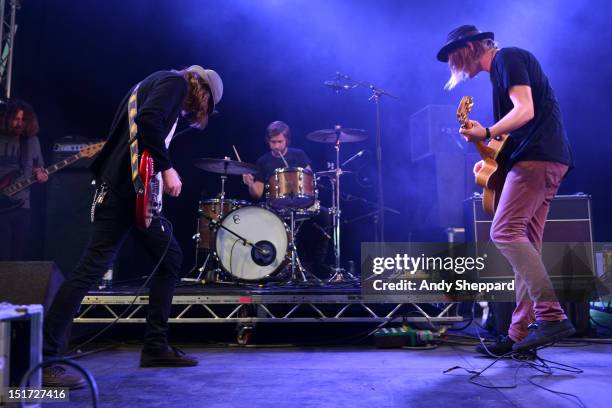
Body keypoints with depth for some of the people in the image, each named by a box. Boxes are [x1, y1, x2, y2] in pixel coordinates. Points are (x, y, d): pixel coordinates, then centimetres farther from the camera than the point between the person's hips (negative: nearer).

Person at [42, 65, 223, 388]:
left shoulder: (160, 83, 28)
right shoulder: (176, 81, 0)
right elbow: (148, 118, -20)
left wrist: (159, 174, 15)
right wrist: (167, 168, -15)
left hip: (137, 189, 11)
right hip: (124, 185, -11)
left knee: (171, 258, 15)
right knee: (94, 265, -11)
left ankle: (155, 347, 20)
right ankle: (44, 360, -6)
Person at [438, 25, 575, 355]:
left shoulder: (507, 57, -2)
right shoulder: (502, 69, 27)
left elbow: (525, 111, -17)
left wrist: (486, 134, -26)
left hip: (537, 156, -10)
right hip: (546, 161, 10)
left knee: (505, 232, -18)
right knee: (526, 245, 4)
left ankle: (551, 316, -18)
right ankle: (521, 334, 6)